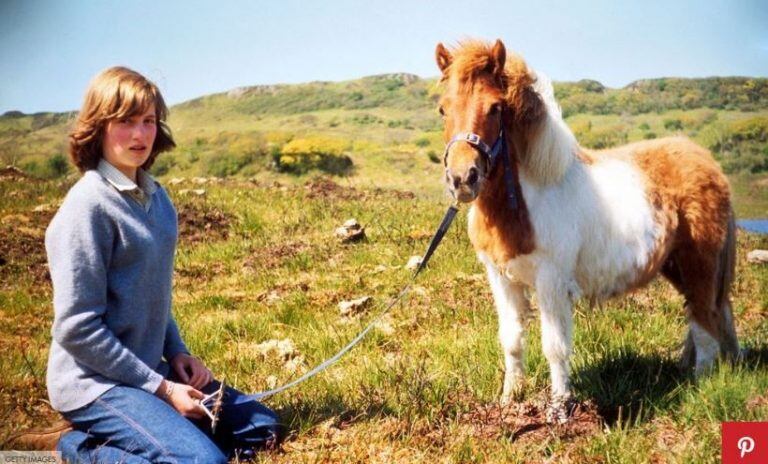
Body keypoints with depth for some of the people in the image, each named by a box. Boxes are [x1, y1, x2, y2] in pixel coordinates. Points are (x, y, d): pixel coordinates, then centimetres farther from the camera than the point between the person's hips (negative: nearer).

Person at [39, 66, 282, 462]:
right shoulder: (88, 207, -18)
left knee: (262, 428, 11)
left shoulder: (156, 197, 6)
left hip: (150, 369, 8)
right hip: (95, 381, -8)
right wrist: (160, 388, -17)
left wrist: (177, 352, 3)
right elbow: (76, 328, -20)